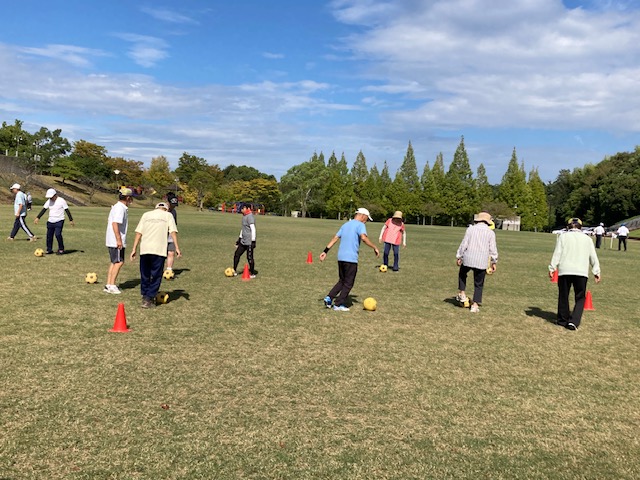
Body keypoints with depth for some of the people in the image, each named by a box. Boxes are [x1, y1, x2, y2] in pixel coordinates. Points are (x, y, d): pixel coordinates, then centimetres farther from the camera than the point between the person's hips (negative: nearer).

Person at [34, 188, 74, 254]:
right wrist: (38, 218, -3)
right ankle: (49, 250, 17)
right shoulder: (49, 201, 7)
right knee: (49, 235, 5)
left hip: (59, 221, -6)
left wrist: (71, 220, -5)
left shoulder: (61, 201, -7)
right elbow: (43, 210, 6)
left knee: (58, 234, -17)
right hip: (50, 221, 6)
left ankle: (61, 249, -1)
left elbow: (67, 210, -5)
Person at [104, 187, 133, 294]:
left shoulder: (117, 206, 15)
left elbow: (109, 221, 21)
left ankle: (108, 285, 16)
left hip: (112, 241, 10)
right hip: (116, 241, -10)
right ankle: (112, 286, -1)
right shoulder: (120, 208, -16)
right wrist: (119, 240, -25)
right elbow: (115, 223, -24)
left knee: (114, 262, 14)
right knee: (119, 262, -4)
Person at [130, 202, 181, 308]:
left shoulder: (146, 215, 17)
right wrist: (177, 248, -7)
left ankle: (145, 297, 21)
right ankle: (149, 299, 3)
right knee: (156, 276, 5)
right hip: (159, 250, -3)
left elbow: (138, 233, 10)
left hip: (144, 249, 3)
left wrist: (134, 249, 10)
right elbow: (173, 231, -2)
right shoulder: (168, 215, 11)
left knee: (145, 275, 15)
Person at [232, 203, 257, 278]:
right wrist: (239, 238, 26)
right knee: (236, 255, 11)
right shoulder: (244, 216, 15)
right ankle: (234, 271, 21)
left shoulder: (250, 217, -15)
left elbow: (253, 229, -19)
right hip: (243, 241, 9)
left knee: (249, 257, -1)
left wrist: (253, 241, -21)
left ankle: (252, 273, 11)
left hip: (249, 242, -9)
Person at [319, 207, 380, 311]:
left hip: (340, 257, 7)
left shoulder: (346, 225, 18)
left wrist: (326, 251, 12)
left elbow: (335, 238, 14)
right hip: (351, 259, -7)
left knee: (342, 281, 20)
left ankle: (329, 298, 8)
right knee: (348, 283, 4)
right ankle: (338, 304, 4)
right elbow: (363, 238, -23)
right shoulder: (360, 225, -4)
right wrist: (375, 248, -16)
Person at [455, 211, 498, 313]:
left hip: (468, 259, 0)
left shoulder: (471, 229, 0)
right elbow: (493, 249, 2)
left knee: (462, 274, 28)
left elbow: (464, 244, -2)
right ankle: (475, 304, 6)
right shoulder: (491, 232, 2)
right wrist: (494, 262, 11)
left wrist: (458, 256, 6)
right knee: (479, 284, 10)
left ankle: (462, 294, 19)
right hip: (482, 262, 0)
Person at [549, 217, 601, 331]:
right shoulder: (587, 239, 15)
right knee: (580, 298, 7)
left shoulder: (563, 236, 8)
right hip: (582, 272, 1)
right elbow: (593, 257, 14)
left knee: (563, 296, 11)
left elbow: (557, 253, -1)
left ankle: (563, 320, 21)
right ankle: (574, 321, -7)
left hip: (564, 271, -1)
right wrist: (597, 272, 17)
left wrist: (552, 268, -1)